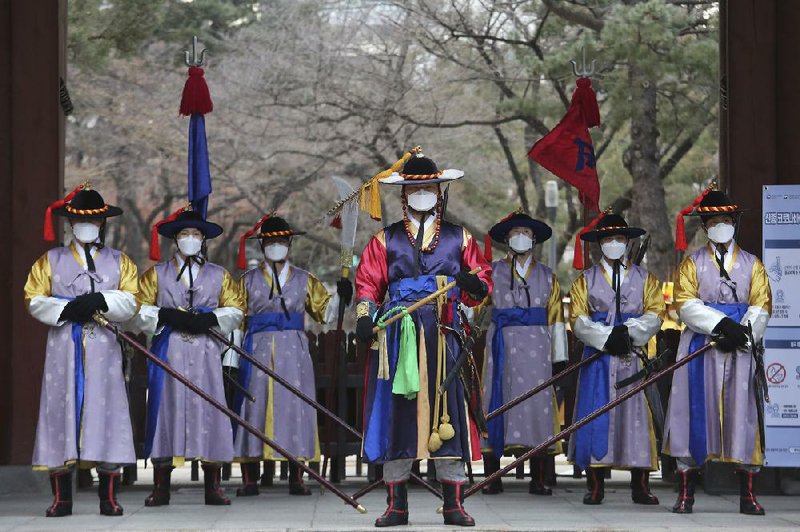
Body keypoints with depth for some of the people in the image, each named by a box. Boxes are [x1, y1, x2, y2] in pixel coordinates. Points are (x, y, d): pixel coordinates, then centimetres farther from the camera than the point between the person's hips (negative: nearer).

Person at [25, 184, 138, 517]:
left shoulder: (120, 262, 14)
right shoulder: (51, 261, 14)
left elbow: (130, 302, 1)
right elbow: (35, 301, 4)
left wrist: (102, 301, -17)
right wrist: (66, 309, -13)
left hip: (104, 348, 0)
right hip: (64, 347, 0)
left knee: (105, 411, -3)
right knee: (62, 409, -4)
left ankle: (109, 498, 0)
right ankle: (61, 499, 0)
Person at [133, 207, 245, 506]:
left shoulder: (219, 276, 14)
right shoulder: (157, 274, 11)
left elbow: (235, 310, 7)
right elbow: (140, 310, 3)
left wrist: (209, 319, -11)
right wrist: (168, 316, -14)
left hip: (205, 350, 1)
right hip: (169, 350, -1)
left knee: (207, 408, -3)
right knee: (166, 407, -4)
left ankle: (213, 487, 2)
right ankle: (161, 488, 0)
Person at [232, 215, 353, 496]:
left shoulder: (304, 280, 14)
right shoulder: (248, 280, 12)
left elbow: (325, 313, 11)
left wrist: (341, 297, -9)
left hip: (294, 352, 1)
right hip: (257, 351, 0)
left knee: (294, 408, -3)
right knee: (254, 407, -5)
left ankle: (296, 480, 1)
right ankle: (249, 480, -1)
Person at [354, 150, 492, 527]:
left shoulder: (459, 238, 14)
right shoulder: (386, 240, 13)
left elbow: (482, 283, 12)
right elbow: (367, 283, 8)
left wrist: (475, 284, -12)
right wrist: (364, 316, -10)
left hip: (443, 337, 0)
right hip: (398, 337, 0)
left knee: (447, 412, -3)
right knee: (396, 411, -3)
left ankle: (454, 504, 1)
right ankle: (397, 505, 3)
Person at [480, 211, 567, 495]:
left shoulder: (547, 277, 16)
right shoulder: (492, 273, 12)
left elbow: (556, 319, 13)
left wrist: (559, 357, 7)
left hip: (536, 347, 1)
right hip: (502, 344, -1)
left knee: (537, 403, -3)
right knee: (497, 400, -4)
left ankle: (538, 479, 0)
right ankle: (492, 478, -1)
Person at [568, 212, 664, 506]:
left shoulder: (645, 279, 14)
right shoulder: (586, 280, 13)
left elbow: (655, 315, 3)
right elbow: (578, 319, 2)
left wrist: (629, 332, -15)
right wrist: (606, 337, -14)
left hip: (634, 355, 0)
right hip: (598, 355, 0)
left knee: (636, 414, -3)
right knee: (595, 415, -5)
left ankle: (640, 487, -1)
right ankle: (595, 486, -2)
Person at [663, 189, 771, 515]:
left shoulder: (752, 265, 11)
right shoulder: (692, 263, 9)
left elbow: (761, 308, 3)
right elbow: (687, 305, -4)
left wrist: (740, 334, -15)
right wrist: (722, 324, -19)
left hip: (740, 352, 1)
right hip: (700, 350, -1)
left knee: (743, 414, -1)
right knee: (696, 413, -3)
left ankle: (747, 496, 3)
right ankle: (686, 494, 2)